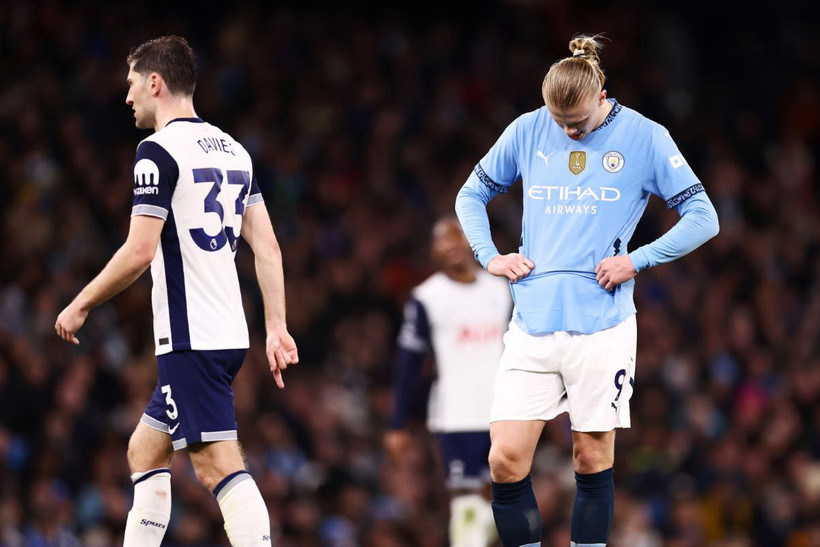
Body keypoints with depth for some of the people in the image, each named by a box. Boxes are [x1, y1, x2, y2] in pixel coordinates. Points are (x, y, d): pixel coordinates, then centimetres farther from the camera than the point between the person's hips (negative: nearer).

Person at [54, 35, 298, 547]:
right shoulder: (232, 149, 15)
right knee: (145, 452, 18)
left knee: (221, 465, -13)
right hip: (230, 333, 9)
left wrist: (81, 305, -4)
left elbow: (140, 251, -16)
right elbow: (268, 247, 13)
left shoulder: (159, 150, -10)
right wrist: (277, 328, 14)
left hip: (191, 341, -9)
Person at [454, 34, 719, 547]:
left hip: (602, 326, -2)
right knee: (506, 461, -6)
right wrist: (490, 256, 3)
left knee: (594, 460, 4)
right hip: (532, 326, 2)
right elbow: (471, 195, 18)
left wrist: (637, 260, -8)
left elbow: (703, 217, 2)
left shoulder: (645, 138, -1)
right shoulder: (528, 131, 6)